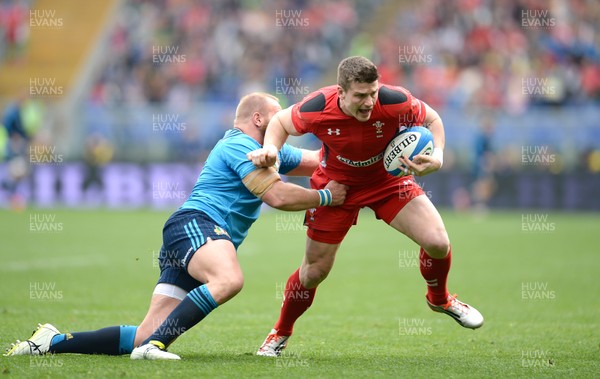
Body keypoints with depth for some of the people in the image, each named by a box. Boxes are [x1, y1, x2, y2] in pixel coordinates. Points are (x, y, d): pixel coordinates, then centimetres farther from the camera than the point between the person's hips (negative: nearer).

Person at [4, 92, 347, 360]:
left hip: (207, 239, 9)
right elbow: (277, 196, -13)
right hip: (194, 225, -9)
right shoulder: (239, 146, -5)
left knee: (148, 337, -5)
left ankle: (54, 342, 0)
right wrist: (325, 197, -2)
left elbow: (318, 160, 33)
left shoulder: (270, 152, 25)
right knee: (229, 279, -41)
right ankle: (153, 344, -43)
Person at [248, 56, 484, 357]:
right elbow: (281, 122, -6)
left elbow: (432, 119, -9)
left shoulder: (394, 101, -31)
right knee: (315, 270, 2)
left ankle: (439, 299, 19)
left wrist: (437, 157, -26)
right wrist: (270, 148, -26)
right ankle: (280, 334, 29)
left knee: (438, 243, -15)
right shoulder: (317, 109, -30)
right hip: (336, 184, -1)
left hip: (388, 179, 1)